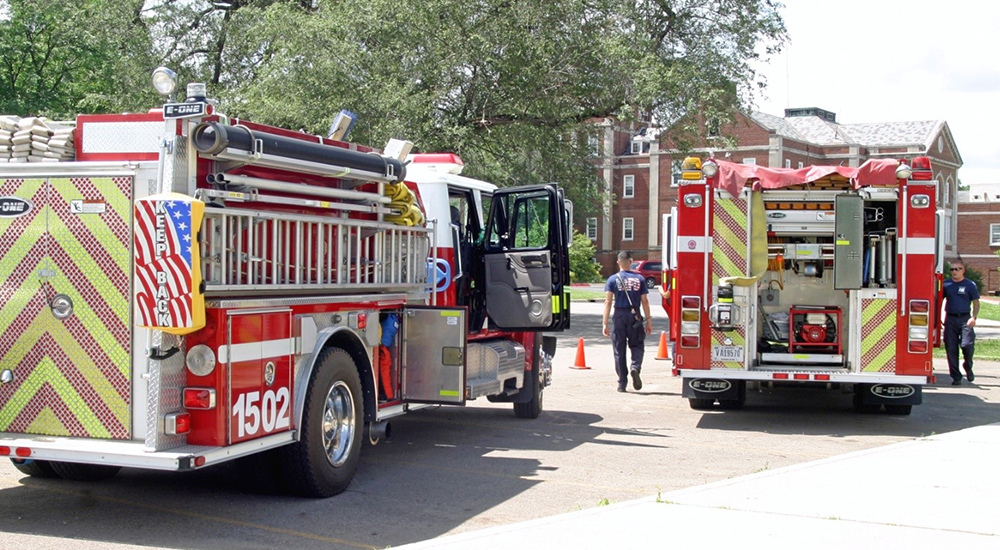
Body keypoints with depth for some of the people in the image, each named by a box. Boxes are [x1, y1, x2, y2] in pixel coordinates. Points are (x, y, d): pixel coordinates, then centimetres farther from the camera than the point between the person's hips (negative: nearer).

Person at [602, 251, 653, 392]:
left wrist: (605, 323, -3)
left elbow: (608, 302, -4)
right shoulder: (639, 279, 4)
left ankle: (622, 383, 8)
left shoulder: (613, 279, 1)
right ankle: (635, 367, -17)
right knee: (637, 345, 13)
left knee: (619, 350, 6)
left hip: (619, 316, 0)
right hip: (635, 317, 0)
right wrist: (648, 320, 8)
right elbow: (645, 301, 2)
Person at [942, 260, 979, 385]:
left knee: (967, 344, -14)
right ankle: (956, 377, 8)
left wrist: (973, 317, -11)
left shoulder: (970, 285, 3)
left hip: (965, 319, -3)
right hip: (950, 319, 3)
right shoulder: (946, 285, 9)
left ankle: (968, 367, 17)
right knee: (951, 348, 0)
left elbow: (976, 303, 3)